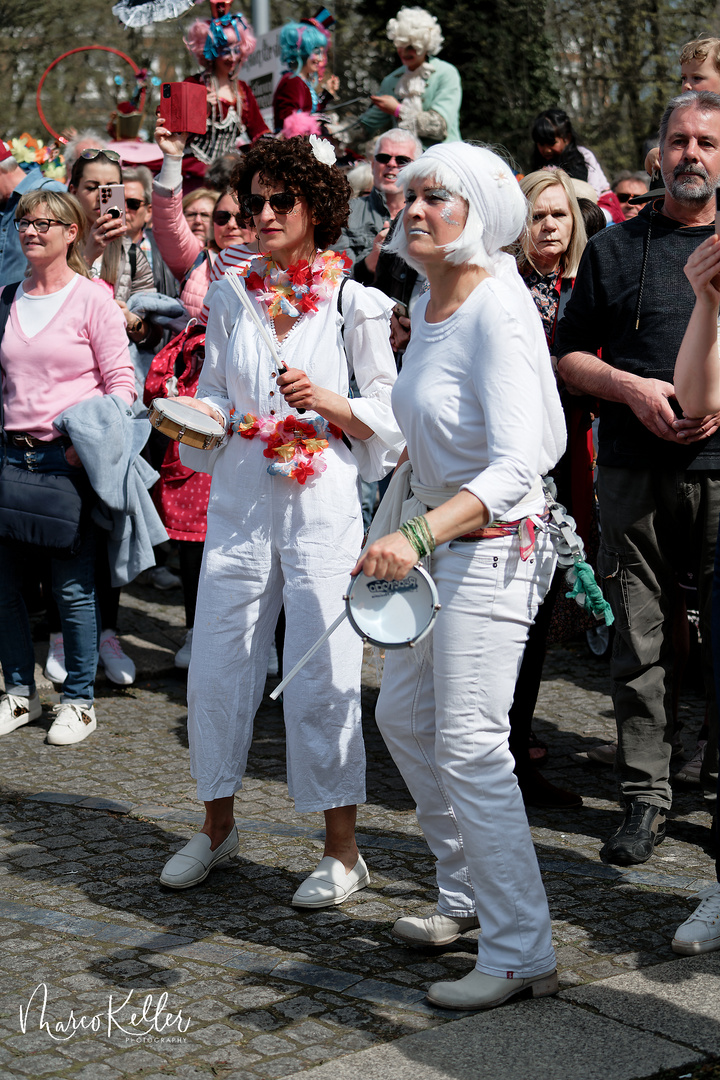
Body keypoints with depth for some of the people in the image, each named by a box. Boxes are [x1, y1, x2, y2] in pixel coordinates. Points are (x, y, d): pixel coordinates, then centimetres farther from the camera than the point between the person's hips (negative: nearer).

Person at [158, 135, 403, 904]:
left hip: (322, 503, -4)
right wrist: (201, 417, -5)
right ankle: (217, 824, 26)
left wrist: (329, 403, -16)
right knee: (216, 665, 7)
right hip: (240, 500, 4)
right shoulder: (231, 297, 10)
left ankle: (342, 850, 11)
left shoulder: (354, 303, -1)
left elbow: (389, 415, 0)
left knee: (322, 675, -2)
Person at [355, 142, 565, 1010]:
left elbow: (516, 465, -31)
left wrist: (417, 536, -42)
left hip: (491, 544, -10)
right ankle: (468, 895, 34)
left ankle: (521, 953, 0)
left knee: (469, 746, -10)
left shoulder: (498, 313, -21)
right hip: (439, 539, 10)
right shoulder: (427, 305, 7)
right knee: (403, 716, 19)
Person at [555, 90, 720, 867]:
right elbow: (568, 356, 12)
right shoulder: (615, 249, 12)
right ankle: (645, 794, 12)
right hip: (635, 473, 1)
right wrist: (632, 387, -6)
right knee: (638, 638, 4)